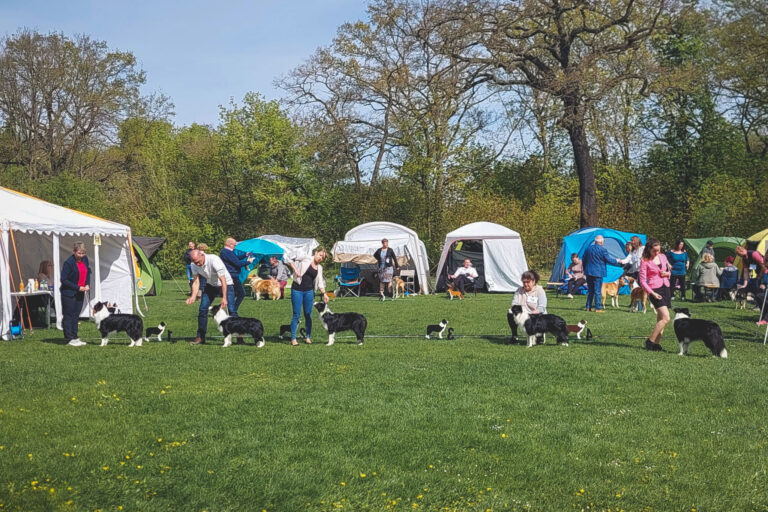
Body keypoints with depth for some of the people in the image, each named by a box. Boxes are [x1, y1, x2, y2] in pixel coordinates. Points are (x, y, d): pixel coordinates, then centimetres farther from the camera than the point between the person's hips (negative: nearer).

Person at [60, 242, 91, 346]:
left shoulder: (85, 259, 3)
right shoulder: (69, 262, -18)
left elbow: (88, 273, 17)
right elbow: (63, 280, -16)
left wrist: (87, 284, 0)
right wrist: (78, 287, -18)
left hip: (80, 293, 7)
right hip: (69, 293, -7)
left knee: (76, 315, 12)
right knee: (68, 316, -1)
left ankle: (74, 337, 17)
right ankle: (69, 339, 2)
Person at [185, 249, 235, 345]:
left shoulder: (214, 260, -32)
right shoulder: (194, 265, -14)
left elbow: (223, 280, -31)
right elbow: (196, 282, -9)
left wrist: (224, 298, -36)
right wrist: (193, 297, -25)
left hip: (225, 284, -5)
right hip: (210, 285, 5)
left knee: (231, 311, -17)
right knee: (202, 310, -5)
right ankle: (200, 337, 4)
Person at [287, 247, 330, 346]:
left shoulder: (319, 268, 12)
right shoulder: (306, 259, -3)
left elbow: (320, 282, 11)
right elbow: (290, 261, -2)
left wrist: (324, 293, -1)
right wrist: (295, 270, -14)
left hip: (309, 291, 5)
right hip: (297, 290, -5)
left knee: (308, 315, 7)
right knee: (296, 315, -4)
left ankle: (308, 337, 18)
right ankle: (293, 339, 1)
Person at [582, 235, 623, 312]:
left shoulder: (588, 248, 7)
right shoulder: (603, 250, -11)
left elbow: (584, 260, 14)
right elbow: (609, 260, -6)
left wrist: (585, 269, 25)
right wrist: (617, 261, 11)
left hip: (589, 272, 6)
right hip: (598, 273, -6)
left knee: (590, 291, 14)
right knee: (597, 291, -2)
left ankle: (588, 307, 15)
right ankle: (598, 308, -1)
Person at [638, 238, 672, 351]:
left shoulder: (663, 257, 9)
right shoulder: (645, 262, -9)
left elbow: (669, 271, 22)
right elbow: (642, 280, -10)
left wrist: (667, 273, -2)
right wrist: (652, 293, -19)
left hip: (665, 288, 6)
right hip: (655, 290, -6)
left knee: (661, 318, 6)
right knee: (666, 318, -15)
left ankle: (657, 343, 11)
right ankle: (650, 341, -7)